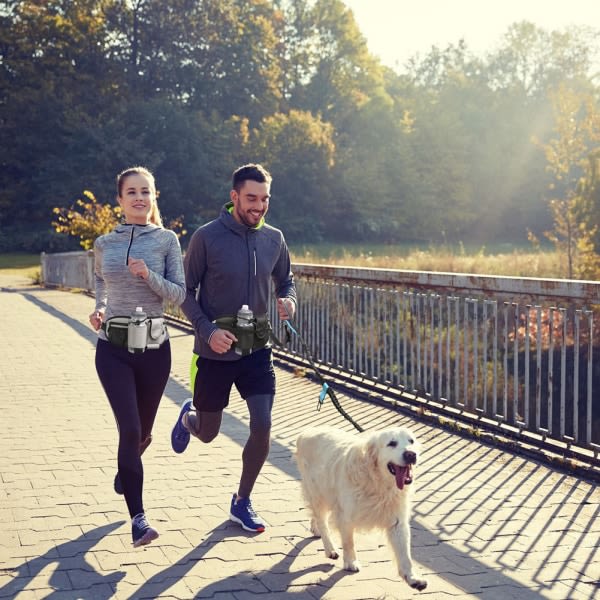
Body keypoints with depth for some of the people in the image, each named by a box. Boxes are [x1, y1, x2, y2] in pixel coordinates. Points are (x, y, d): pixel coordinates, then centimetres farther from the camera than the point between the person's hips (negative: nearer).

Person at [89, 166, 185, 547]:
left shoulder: (166, 240, -2)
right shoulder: (104, 244, 4)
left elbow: (179, 294, -5)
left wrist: (149, 276, -21)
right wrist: (99, 308, 5)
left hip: (154, 347, 0)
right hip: (113, 348, 0)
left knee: (143, 431, 14)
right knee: (130, 428, -14)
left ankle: (124, 472, 50)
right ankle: (138, 518, -9)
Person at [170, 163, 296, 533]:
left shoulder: (274, 239, -1)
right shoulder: (207, 237, -13)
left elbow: (286, 280, 14)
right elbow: (186, 292, -7)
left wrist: (290, 301, -9)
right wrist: (208, 329, -21)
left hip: (257, 350, 3)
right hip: (215, 352, -3)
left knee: (263, 426, -8)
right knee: (208, 433, 12)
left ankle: (242, 502, 13)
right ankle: (189, 416, 52)